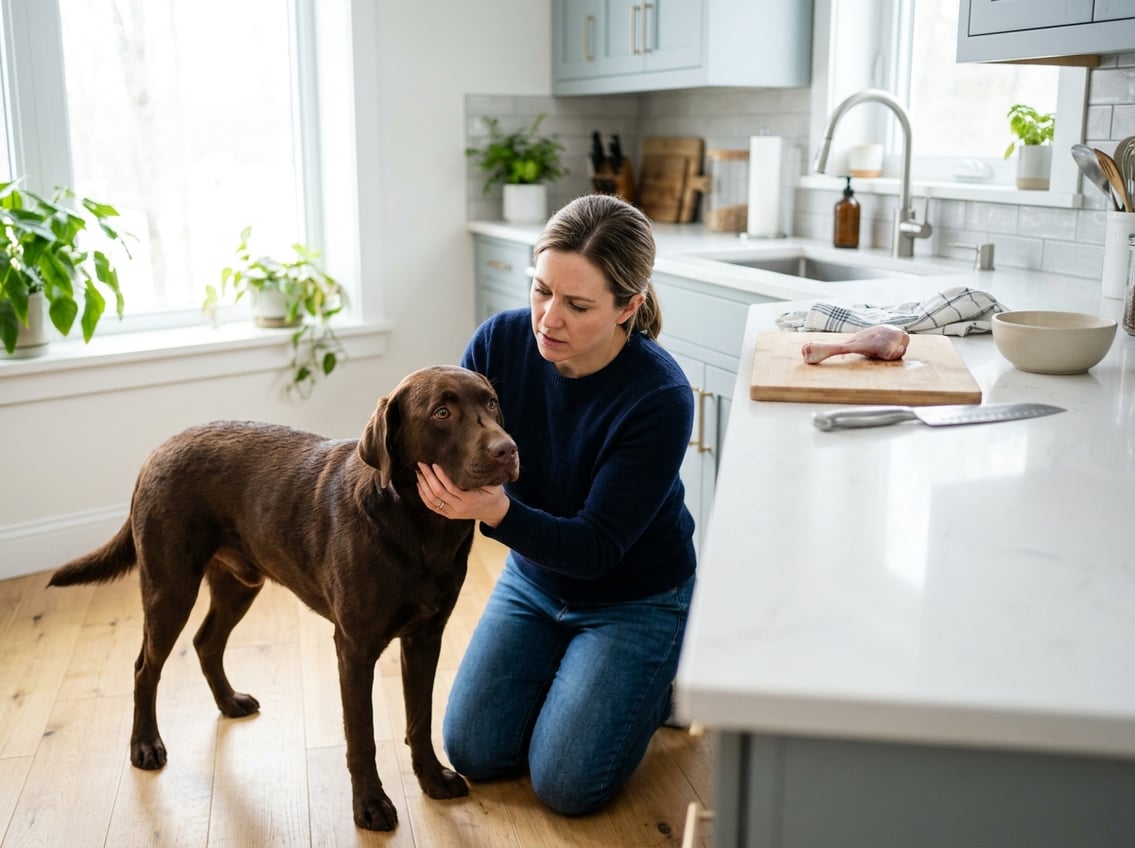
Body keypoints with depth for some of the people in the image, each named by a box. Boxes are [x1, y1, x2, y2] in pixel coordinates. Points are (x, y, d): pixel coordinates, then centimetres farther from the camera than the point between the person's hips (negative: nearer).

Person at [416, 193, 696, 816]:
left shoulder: (660, 398, -32)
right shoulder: (501, 340, -19)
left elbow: (596, 548, -30)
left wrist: (496, 512, -48)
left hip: (634, 597, -4)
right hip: (532, 577, 5)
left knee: (565, 785, -8)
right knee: (473, 753, 2)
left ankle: (656, 681, 19)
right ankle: (574, 673, 28)